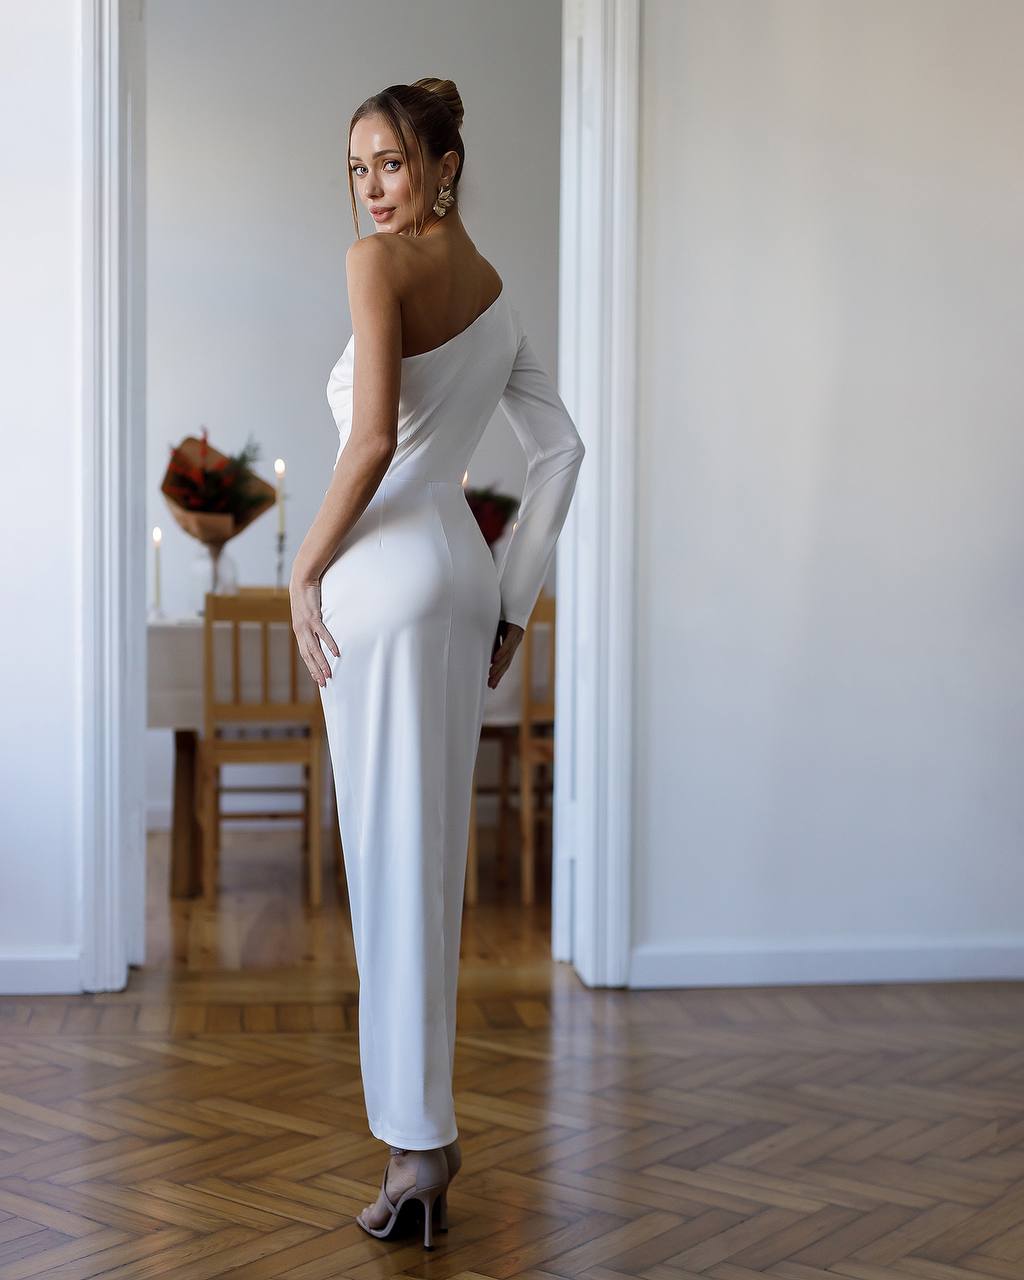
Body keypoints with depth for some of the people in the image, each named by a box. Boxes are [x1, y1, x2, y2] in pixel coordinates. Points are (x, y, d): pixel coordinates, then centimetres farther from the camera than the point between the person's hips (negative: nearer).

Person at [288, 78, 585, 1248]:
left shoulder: (378, 261, -7)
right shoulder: (496, 294, 16)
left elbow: (373, 439, -18)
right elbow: (561, 451, 15)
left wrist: (305, 571, -8)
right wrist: (514, 601, 15)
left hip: (387, 573, -8)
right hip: (463, 571, 8)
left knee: (393, 849, -4)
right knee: (430, 846, 13)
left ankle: (420, 1138, 0)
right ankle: (418, 1119, 23)